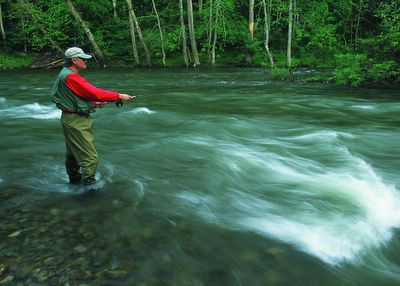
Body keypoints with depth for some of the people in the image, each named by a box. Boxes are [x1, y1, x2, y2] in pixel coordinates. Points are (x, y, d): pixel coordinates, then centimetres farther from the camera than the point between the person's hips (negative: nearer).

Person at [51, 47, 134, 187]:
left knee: (73, 153, 23)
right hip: (76, 122, -11)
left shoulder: (66, 74, 13)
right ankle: (89, 185, -1)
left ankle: (75, 180, 38)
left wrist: (94, 103, 6)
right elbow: (94, 93, -24)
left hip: (75, 119, 11)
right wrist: (119, 96, -19)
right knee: (91, 157, -9)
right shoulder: (71, 77, -20)